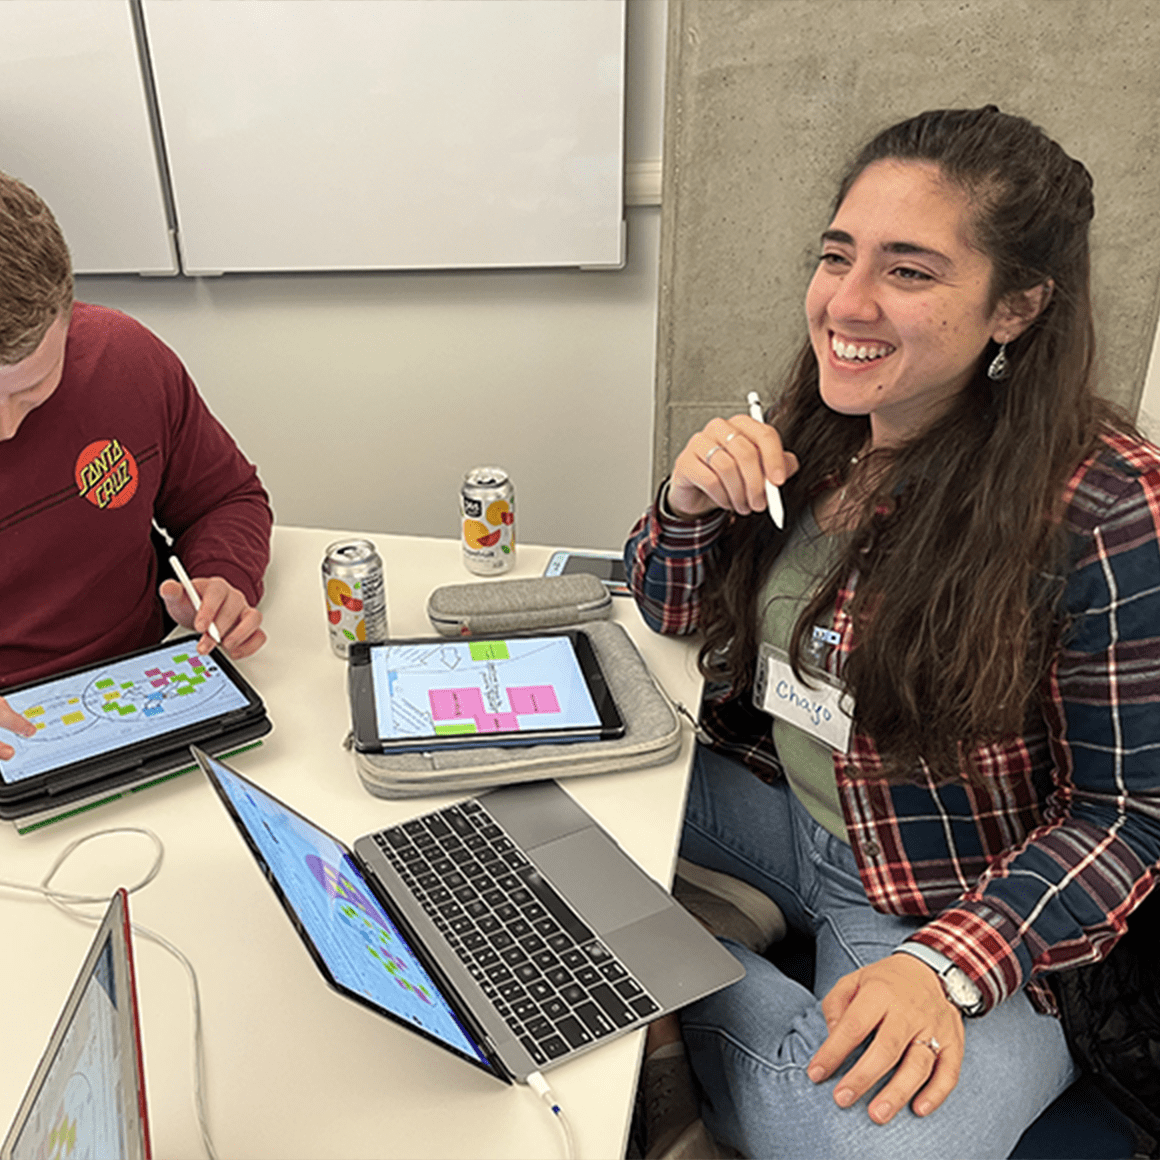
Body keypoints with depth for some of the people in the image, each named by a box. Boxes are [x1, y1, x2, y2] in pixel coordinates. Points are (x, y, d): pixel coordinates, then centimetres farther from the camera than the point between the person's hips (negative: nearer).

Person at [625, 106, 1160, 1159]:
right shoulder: (816, 424, -5)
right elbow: (673, 616, 4)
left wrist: (947, 968, -26)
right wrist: (688, 500, -17)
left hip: (952, 900, -5)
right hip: (771, 801, 6)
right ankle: (675, 1075, 1)